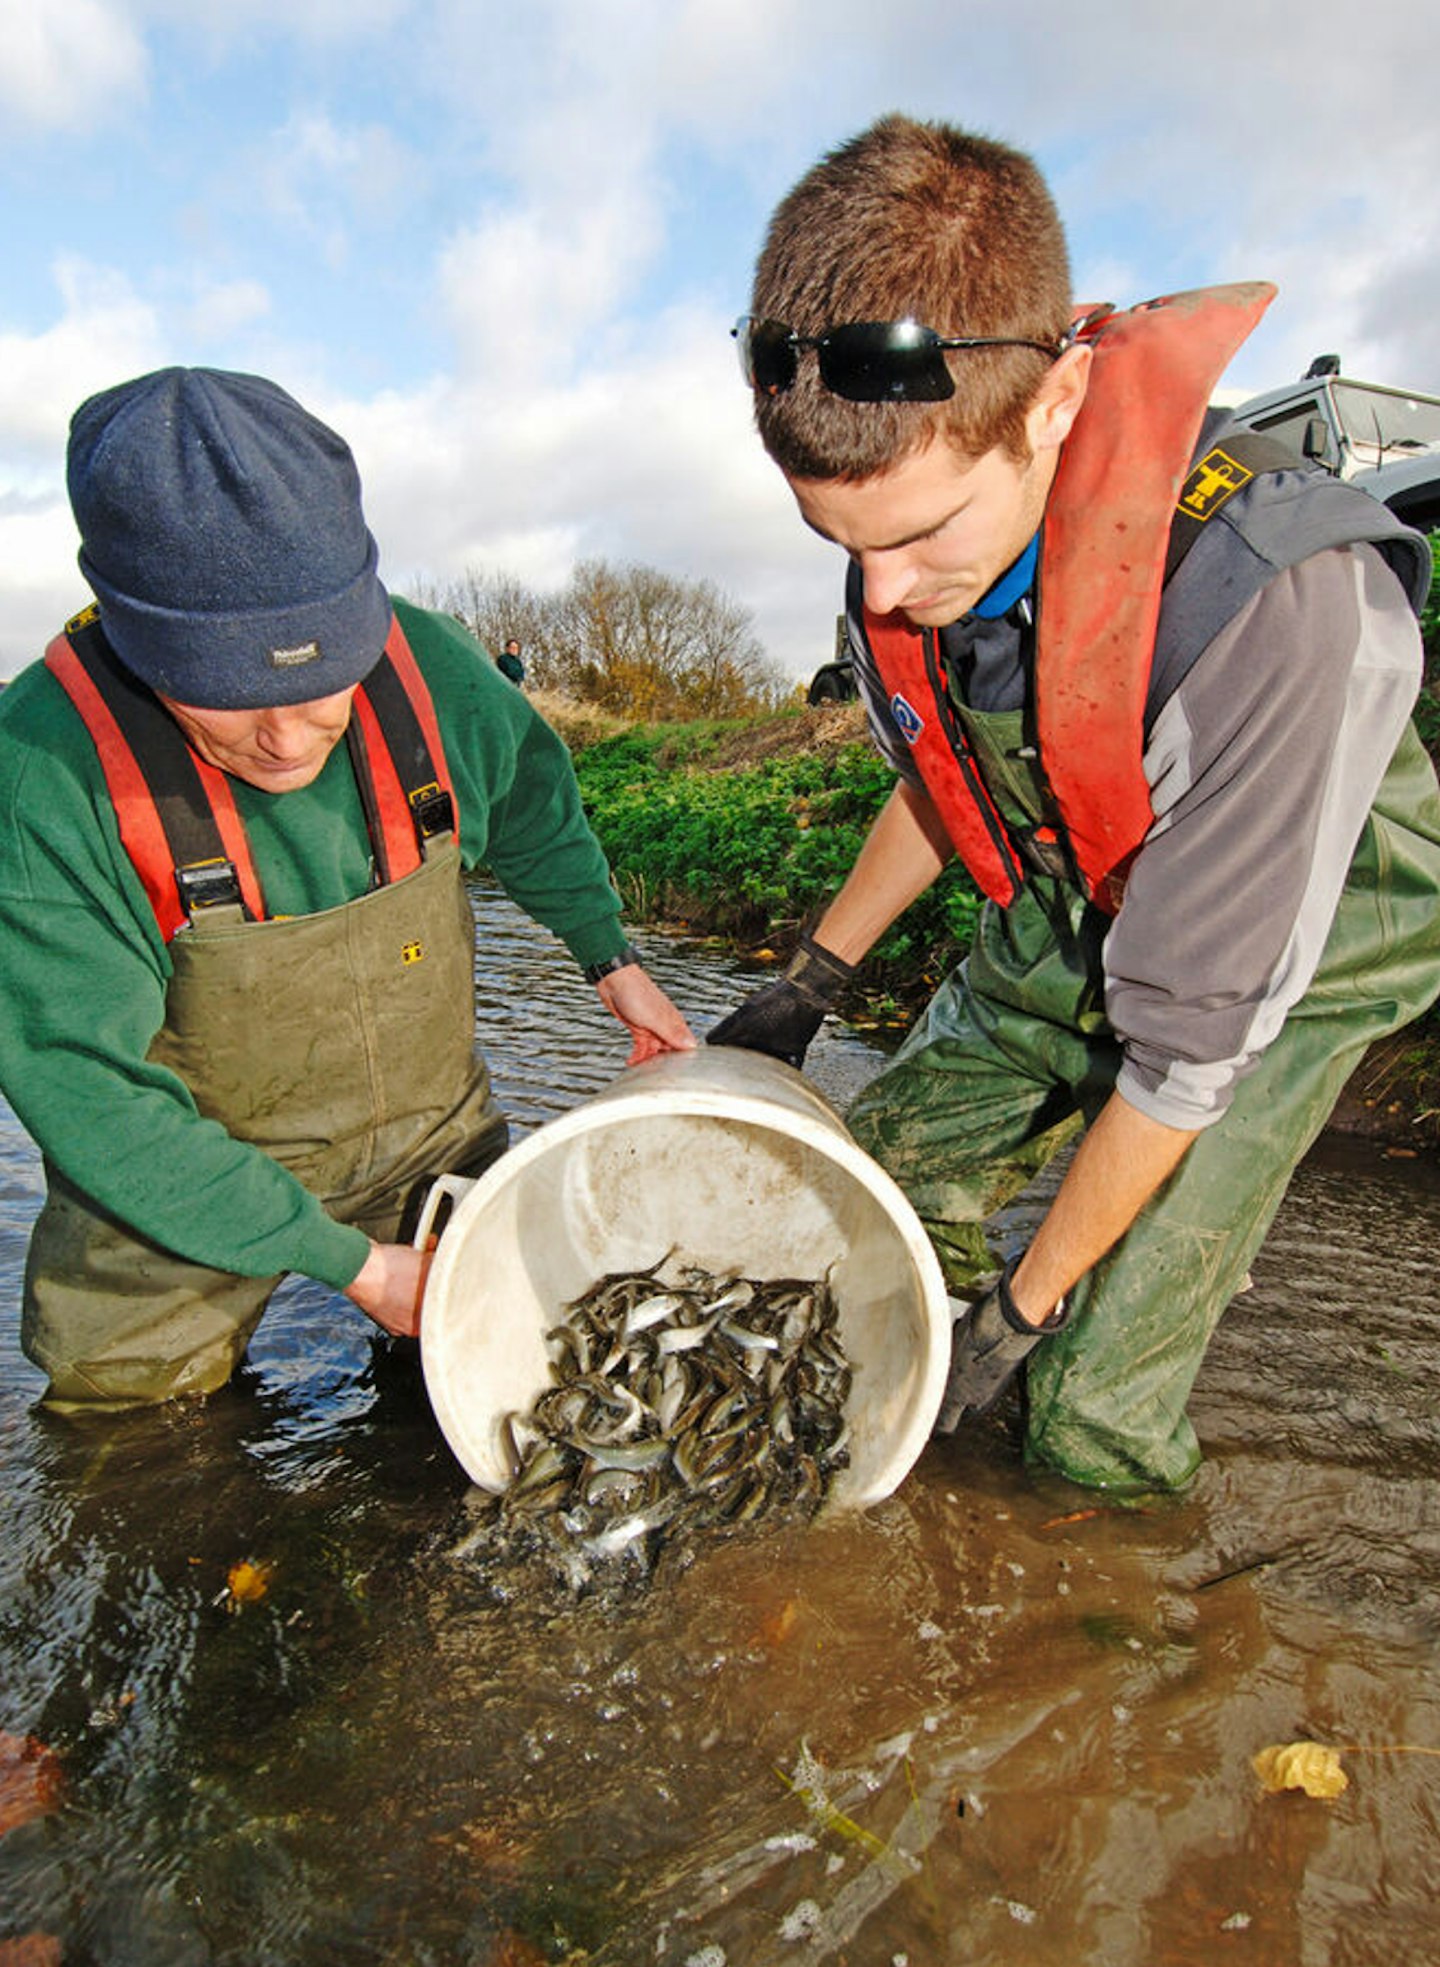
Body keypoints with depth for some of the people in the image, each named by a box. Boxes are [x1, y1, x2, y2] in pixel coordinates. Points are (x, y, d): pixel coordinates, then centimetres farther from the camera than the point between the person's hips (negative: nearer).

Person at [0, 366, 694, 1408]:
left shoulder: (426, 667, -19)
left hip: (433, 1129, 3)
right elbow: (96, 1099, -24)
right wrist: (351, 1262, -20)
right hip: (182, 1183, -2)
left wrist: (614, 962, 8)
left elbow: (530, 804, 5)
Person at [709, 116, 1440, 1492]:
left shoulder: (1278, 606, -39)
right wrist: (814, 978, 10)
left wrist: (1026, 1299, -17)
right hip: (1064, 927, 6)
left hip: (1276, 973, -5)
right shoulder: (911, 531, -17)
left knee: (1092, 1414, -6)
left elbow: (1191, 1040, -30)